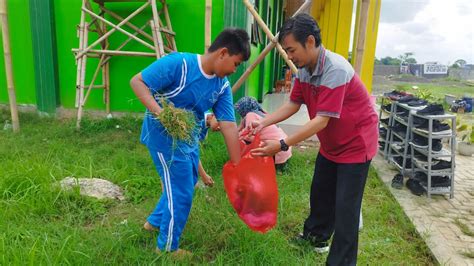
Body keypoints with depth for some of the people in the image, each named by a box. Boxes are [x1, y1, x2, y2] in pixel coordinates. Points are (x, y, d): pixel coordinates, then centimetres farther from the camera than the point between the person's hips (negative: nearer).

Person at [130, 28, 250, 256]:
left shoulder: (222, 86, -4)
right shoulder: (178, 63, -23)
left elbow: (229, 126, -6)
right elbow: (137, 81, -21)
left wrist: (237, 167, -6)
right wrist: (160, 113, -35)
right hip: (163, 135, -8)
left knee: (184, 184, 24)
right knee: (181, 192, 0)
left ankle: (155, 221, 49)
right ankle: (167, 247, 24)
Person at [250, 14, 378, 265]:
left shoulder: (335, 70, -31)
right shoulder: (304, 69, -4)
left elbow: (322, 120, -33)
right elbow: (293, 104, -2)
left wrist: (282, 145, -35)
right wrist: (263, 122, -16)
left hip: (356, 143, -8)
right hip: (330, 143, 9)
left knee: (345, 207, -3)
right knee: (320, 193, 20)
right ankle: (316, 235, 41)